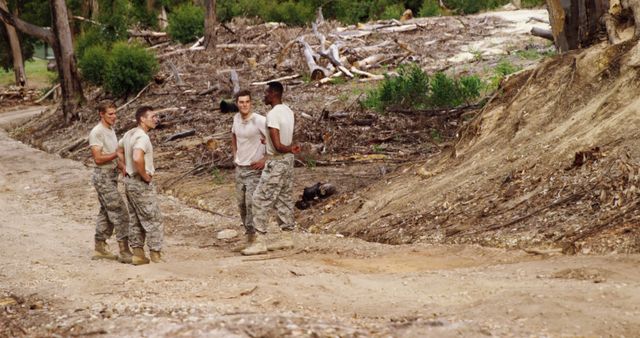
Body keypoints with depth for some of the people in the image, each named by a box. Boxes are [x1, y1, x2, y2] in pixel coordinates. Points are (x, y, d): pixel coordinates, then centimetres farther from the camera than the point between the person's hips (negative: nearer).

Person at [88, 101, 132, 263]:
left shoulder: (111, 130, 13)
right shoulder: (97, 132, -15)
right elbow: (98, 158, -21)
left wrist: (125, 168, 2)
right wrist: (117, 153, -18)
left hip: (111, 176, 9)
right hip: (103, 176, -9)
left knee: (106, 213, 14)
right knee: (120, 213, -11)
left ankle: (100, 249, 22)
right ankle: (124, 251, -10)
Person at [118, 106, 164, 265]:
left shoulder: (129, 134, 9)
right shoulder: (142, 137, -21)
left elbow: (119, 151, 24)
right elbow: (137, 158, -36)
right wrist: (145, 175, -21)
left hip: (130, 181, 9)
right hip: (142, 183, -9)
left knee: (136, 220, 14)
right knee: (153, 220, -1)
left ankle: (138, 254, 16)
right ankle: (156, 254, 2)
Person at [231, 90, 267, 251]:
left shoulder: (259, 121, -18)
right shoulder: (236, 118, 3)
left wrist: (265, 159, -17)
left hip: (254, 169, -7)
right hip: (239, 168, 7)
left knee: (251, 204, -11)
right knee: (241, 204, 14)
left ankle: (252, 237, -4)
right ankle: (249, 232, 29)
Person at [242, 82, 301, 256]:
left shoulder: (272, 115, -21)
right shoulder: (288, 111, 8)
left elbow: (278, 146, -24)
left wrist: (290, 148, -11)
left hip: (276, 162, -9)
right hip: (288, 160, 9)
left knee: (260, 200, -6)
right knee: (284, 199, 14)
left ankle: (259, 241, -7)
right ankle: (286, 237, 20)